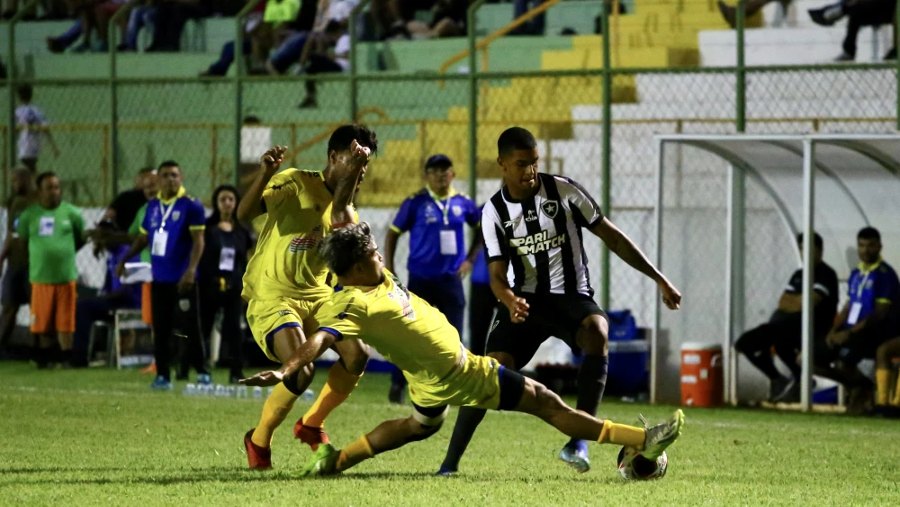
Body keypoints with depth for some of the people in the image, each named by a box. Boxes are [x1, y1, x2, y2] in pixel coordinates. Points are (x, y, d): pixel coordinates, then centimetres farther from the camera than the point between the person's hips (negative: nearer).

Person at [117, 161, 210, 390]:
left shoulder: (191, 206, -6)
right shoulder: (153, 206, 12)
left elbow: (198, 240, -10)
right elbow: (143, 237, 22)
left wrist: (191, 270, -20)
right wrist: (124, 259, 14)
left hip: (182, 279, -6)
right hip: (159, 278, 6)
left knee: (189, 328, -5)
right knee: (161, 330, 6)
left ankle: (202, 372, 4)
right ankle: (162, 375, 10)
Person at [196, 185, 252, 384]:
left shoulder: (242, 231, 10)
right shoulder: (208, 228, -1)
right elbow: (199, 257, -3)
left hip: (234, 287, 3)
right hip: (210, 285, -3)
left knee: (233, 328, 0)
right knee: (203, 327, 1)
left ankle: (236, 371, 1)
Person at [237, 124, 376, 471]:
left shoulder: (344, 208, 11)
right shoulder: (296, 183, -5)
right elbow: (244, 214, -16)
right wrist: (264, 176, -31)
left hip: (316, 296, 6)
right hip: (271, 296, -6)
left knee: (357, 355, -11)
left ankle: (312, 424, 13)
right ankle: (259, 440, -1)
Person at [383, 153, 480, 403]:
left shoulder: (462, 203, 2)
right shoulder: (415, 202, -6)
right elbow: (393, 234, 1)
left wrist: (470, 259, 10)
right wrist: (388, 270, -4)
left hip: (450, 280, 2)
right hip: (420, 279, -2)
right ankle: (398, 384, 17)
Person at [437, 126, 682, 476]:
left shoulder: (564, 191, -4)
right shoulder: (495, 212, 0)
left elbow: (612, 237, 3)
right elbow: (498, 275, -3)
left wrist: (659, 279, 2)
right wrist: (510, 302, -28)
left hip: (571, 295, -1)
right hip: (525, 300, 1)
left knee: (597, 332, -36)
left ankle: (580, 440, -35)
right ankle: (451, 461, -8)